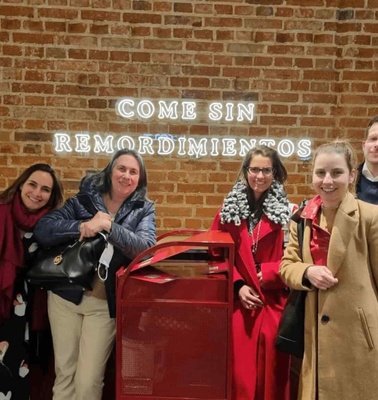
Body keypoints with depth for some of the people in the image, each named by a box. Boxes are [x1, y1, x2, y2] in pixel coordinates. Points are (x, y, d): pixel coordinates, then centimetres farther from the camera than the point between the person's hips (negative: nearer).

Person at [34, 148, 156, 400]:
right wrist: (82, 226, -21)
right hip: (66, 294, 2)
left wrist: (108, 225, -26)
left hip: (105, 303, -1)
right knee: (64, 373, 15)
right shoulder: (83, 200, 1)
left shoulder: (143, 210, -1)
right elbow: (42, 230, -7)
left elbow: (146, 247, -18)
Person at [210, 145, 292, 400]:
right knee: (239, 368, 6)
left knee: (270, 370, 8)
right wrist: (238, 285, -8)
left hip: (273, 302, -1)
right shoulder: (230, 208, 6)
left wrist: (265, 274, -13)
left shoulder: (287, 212, 0)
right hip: (238, 300, 1)